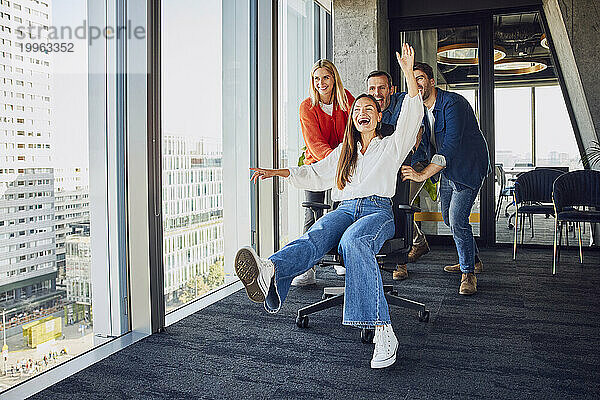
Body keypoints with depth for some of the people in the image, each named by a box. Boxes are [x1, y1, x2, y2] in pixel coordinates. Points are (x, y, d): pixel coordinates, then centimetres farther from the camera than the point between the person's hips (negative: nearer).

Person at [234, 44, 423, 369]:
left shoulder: (391, 146, 19)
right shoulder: (344, 151, 32)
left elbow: (411, 117, 2)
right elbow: (315, 173, 31)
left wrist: (409, 73, -7)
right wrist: (274, 172, 22)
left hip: (378, 210, -3)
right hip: (346, 208, 3)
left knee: (353, 241, -41)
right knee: (314, 238, -34)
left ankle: (382, 330, -48)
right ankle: (269, 272, -67)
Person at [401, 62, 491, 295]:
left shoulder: (453, 103, -22)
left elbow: (451, 143, -32)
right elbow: (423, 147, 9)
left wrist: (423, 175, -37)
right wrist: (408, 169, -8)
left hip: (468, 169, -9)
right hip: (446, 170, 9)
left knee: (457, 219, -17)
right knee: (448, 217, 17)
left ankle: (468, 273, 0)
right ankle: (472, 260, 38)